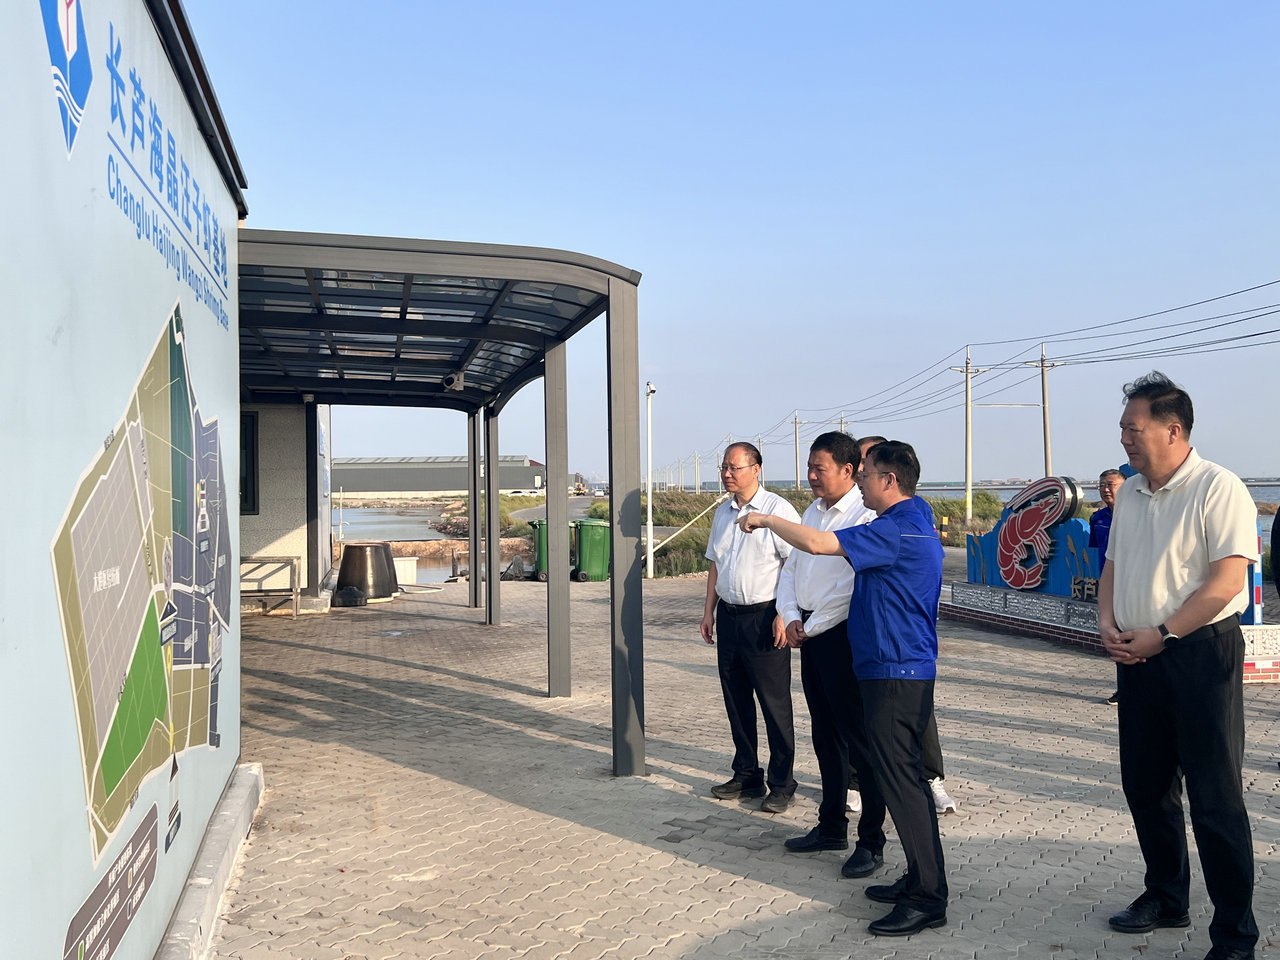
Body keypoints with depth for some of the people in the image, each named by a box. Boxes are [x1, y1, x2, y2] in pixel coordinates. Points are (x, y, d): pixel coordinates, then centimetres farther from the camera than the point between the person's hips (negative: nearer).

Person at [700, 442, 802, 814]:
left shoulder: (777, 509, -11)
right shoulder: (722, 512, 12)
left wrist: (784, 615, -18)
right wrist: (709, 610, 16)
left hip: (764, 617, -7)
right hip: (729, 616, 7)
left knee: (774, 704, 0)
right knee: (736, 701, 13)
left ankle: (781, 784, 11)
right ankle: (746, 776, 26)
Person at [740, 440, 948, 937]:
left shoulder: (897, 529, -20)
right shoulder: (915, 521, 14)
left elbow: (816, 543, -26)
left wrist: (767, 519, -10)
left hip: (896, 672, -11)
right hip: (907, 669, 11)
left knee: (900, 779, -6)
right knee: (902, 775, 16)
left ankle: (927, 899, 1)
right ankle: (920, 879, 25)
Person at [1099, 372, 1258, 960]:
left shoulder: (1218, 489, -13)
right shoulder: (1129, 493, 11)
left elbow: (1227, 580, -19)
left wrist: (1161, 635, -18)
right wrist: (1107, 624, 1)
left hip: (1200, 653, -8)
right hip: (1137, 656, 8)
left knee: (1214, 799, -2)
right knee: (1145, 786, 16)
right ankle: (1165, 898, 34)